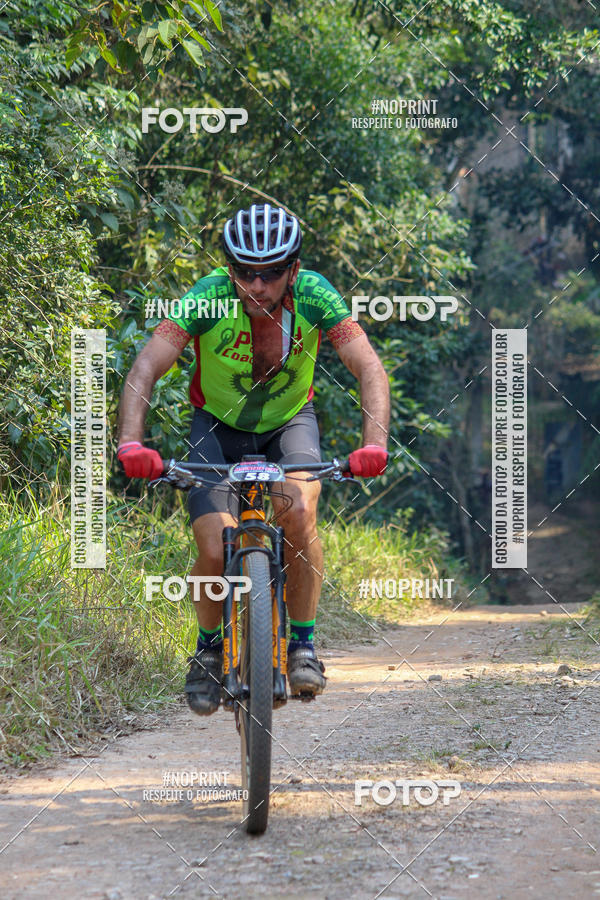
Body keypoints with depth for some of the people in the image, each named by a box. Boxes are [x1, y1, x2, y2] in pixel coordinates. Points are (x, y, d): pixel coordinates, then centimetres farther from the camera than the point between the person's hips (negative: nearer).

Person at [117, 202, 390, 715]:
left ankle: (303, 645, -9)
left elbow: (370, 369, -30)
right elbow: (145, 370, -33)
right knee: (216, 552, -17)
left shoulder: (314, 294, -26)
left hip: (289, 422, 0)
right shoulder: (208, 299, -29)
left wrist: (374, 443, -46)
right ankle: (209, 648, 12)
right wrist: (131, 444, -49)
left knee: (299, 512, -28)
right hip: (218, 426, 0)